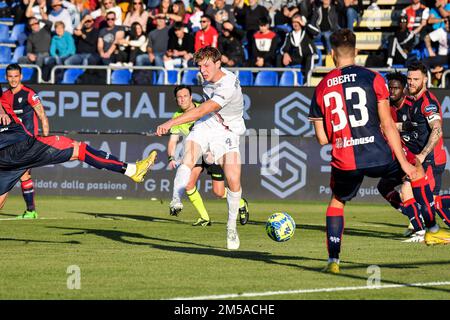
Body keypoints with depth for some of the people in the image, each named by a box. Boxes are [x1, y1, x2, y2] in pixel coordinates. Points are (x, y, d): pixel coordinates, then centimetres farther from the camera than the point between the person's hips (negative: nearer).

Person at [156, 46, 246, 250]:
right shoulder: (209, 77, 0)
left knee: (233, 181, -15)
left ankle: (231, 226, 5)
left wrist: (171, 123, -41)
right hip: (204, 127, 6)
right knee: (187, 160, -26)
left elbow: (201, 111, -35)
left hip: (226, 132, -6)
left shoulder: (228, 86, -27)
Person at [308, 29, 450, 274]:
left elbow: (322, 138, 6)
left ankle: (333, 261, 14)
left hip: (343, 162, 2)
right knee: (418, 172, 24)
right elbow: (387, 124, -5)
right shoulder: (372, 78, -2)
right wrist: (403, 162, -2)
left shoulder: (321, 88, 6)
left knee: (336, 201, 26)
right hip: (378, 156, -2)